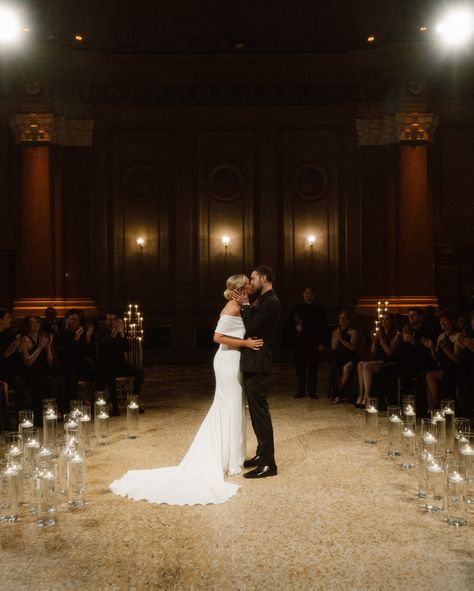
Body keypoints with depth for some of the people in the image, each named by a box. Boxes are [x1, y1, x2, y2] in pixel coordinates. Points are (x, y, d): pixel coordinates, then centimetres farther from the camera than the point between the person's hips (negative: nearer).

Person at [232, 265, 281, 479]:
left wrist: (245, 305, -10)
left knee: (260, 411, -7)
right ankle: (262, 453, 26)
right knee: (256, 410, 16)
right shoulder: (262, 300, 15)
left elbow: (252, 329, -19)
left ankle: (268, 463, -2)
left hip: (257, 364, -10)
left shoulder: (271, 303, -15)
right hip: (252, 363, 10)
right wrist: (247, 305, 4)